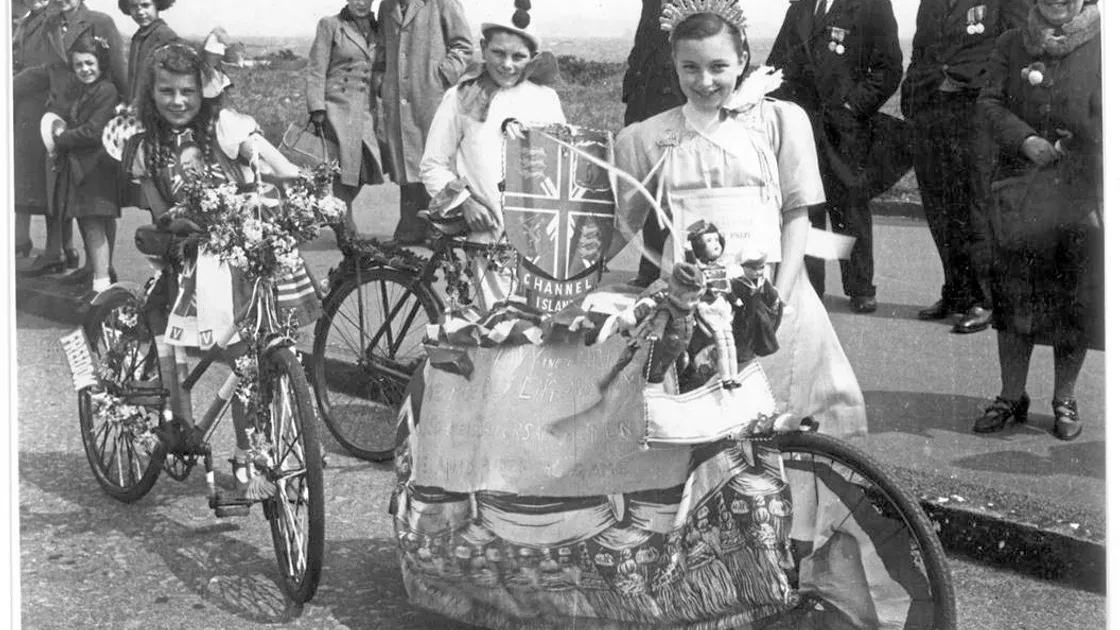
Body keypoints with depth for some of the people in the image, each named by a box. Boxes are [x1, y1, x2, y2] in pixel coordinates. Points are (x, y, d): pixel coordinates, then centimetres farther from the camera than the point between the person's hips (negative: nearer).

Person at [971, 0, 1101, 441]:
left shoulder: (1100, 44, 0)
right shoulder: (1011, 44, 9)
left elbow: (1103, 117, -5)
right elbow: (990, 101, 1)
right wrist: (1024, 140, -16)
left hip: (1081, 194, -2)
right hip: (1021, 190, 2)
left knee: (1074, 302, 5)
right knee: (1012, 300, 5)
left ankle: (1065, 401, 20)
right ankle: (1011, 397, 19)